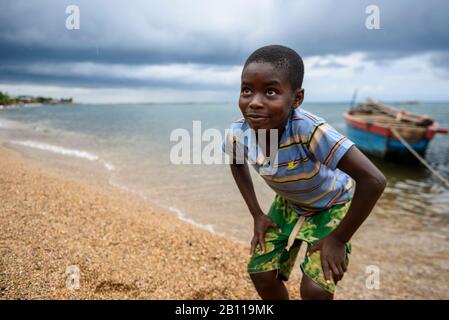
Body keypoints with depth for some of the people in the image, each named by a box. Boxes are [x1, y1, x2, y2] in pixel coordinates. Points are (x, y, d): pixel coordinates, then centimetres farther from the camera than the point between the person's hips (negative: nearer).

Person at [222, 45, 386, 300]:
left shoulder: (309, 130, -40)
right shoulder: (238, 134, -24)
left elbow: (374, 180, -39)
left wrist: (338, 240, -28)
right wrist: (257, 214, -1)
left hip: (332, 206, -4)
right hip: (289, 205, 4)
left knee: (314, 289, -14)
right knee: (262, 275, 0)